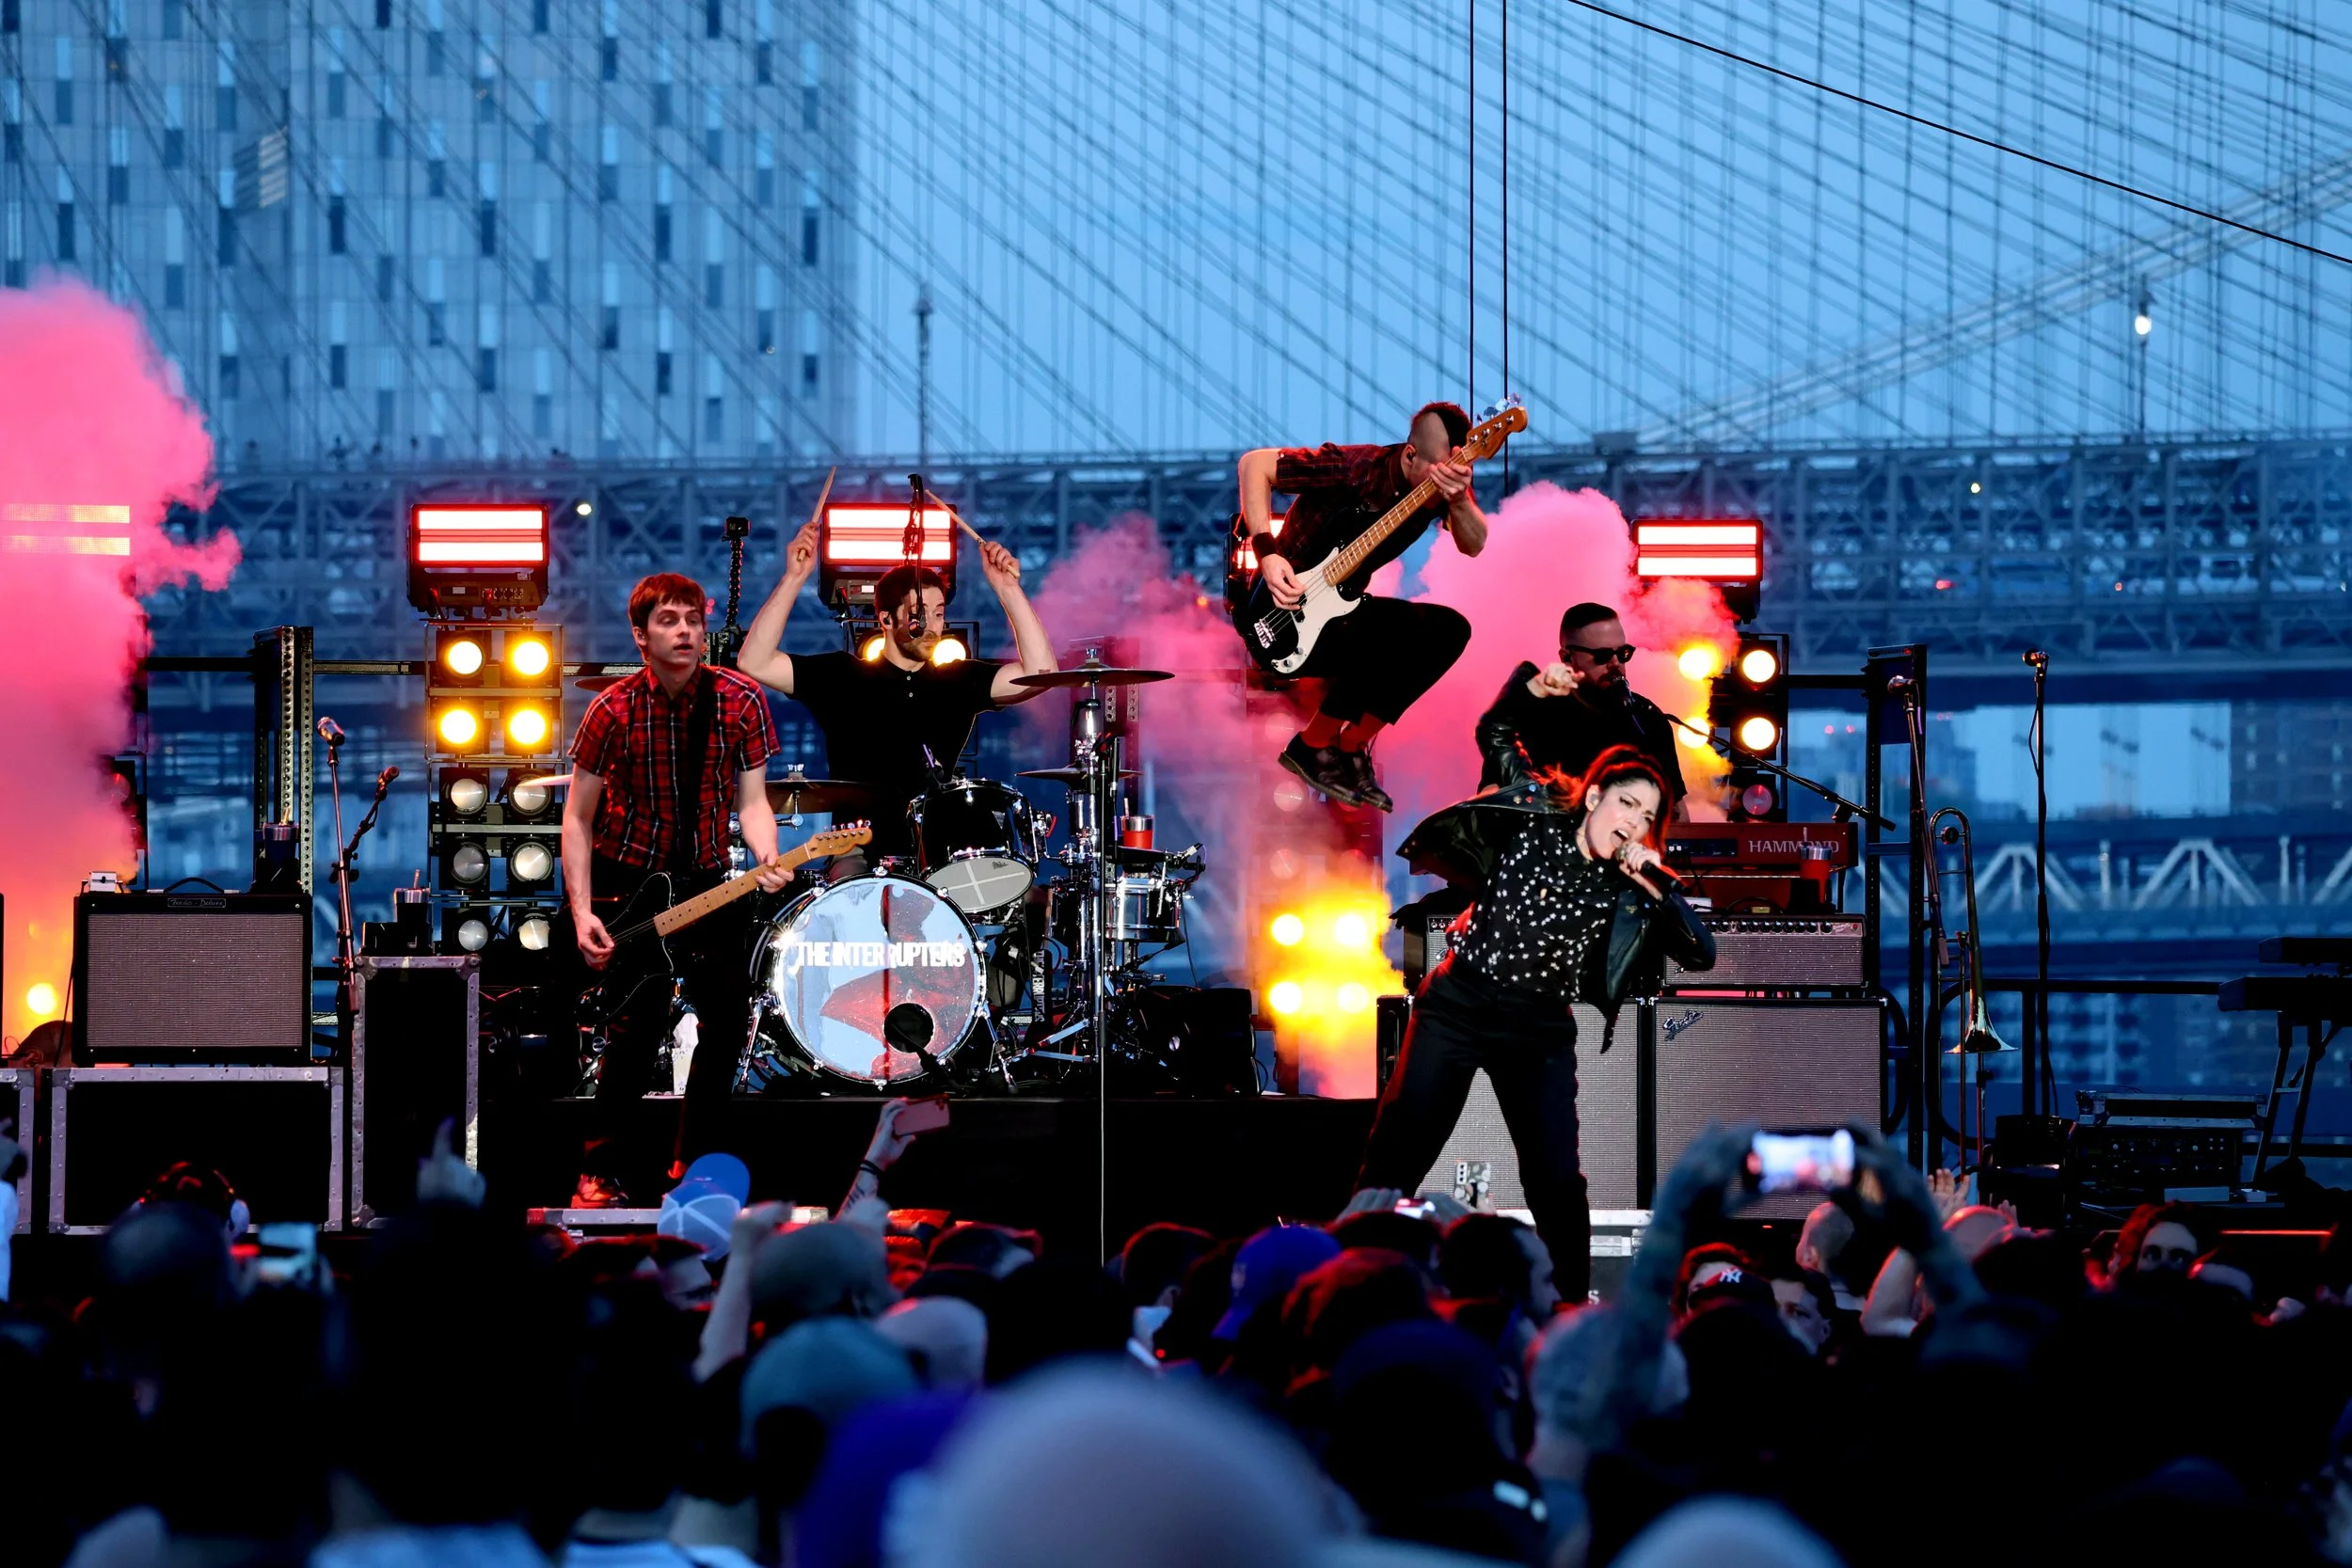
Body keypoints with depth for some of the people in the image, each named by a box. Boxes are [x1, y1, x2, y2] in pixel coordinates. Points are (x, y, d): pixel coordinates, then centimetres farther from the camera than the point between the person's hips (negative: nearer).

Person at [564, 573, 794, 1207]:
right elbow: (578, 819, -9)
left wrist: (765, 858, -27)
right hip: (628, 880, -4)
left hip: (705, 880, 4)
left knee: (730, 1020, 1)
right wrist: (583, 913, -17)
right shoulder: (614, 711, -13)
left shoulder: (741, 702, -7)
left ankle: (692, 1165, 17)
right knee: (639, 1025, -14)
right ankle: (600, 1175, -6)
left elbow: (750, 800, -6)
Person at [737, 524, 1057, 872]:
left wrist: (1008, 589, -9)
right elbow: (755, 663, -6)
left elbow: (1039, 673, -2)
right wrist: (794, 579, -14)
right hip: (860, 857, -2)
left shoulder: (957, 681, 10)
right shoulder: (843, 677, 4)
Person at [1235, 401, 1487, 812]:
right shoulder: (1354, 469, -21)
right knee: (1404, 626, -26)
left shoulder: (1442, 481, -5)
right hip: (1288, 621, -7)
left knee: (1450, 630, -6)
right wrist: (1267, 553, -24)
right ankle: (1314, 746, -12)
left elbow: (1473, 545, -20)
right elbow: (1255, 463, -16)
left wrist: (1459, 500, -41)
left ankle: (1351, 747, -2)